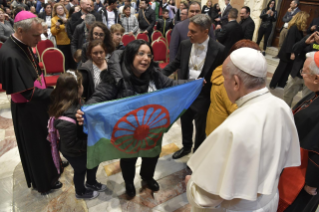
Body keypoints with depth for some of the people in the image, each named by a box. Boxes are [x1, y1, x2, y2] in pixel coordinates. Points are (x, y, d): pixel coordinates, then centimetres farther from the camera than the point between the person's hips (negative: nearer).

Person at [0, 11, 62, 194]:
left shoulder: (23, 46, -3)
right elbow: (28, 92, -27)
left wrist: (49, 89, 5)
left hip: (38, 104, 8)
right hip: (27, 110, -8)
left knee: (46, 140, 25)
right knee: (36, 146, 12)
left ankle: (50, 168, 49)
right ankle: (43, 182, 36)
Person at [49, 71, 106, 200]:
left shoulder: (73, 103, -13)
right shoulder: (67, 118, -41)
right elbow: (71, 144, -33)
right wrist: (91, 142, -26)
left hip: (81, 147, 8)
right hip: (74, 153, -7)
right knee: (80, 170, 21)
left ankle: (91, 182, 59)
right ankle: (80, 192, 54)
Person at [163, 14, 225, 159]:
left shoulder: (218, 50, -18)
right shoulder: (185, 45, -4)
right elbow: (175, 63, 7)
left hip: (203, 96, -4)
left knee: (201, 128, 15)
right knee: (185, 123, 23)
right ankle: (186, 147, 49)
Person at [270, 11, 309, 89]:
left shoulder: (298, 28, 9)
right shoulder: (294, 27, -18)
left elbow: (300, 40, 12)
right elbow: (291, 41, -22)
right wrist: (292, 53, -23)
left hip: (293, 53, 9)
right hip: (287, 53, -9)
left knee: (288, 70, 12)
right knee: (281, 69, 0)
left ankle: (281, 84, 20)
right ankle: (272, 84, 10)